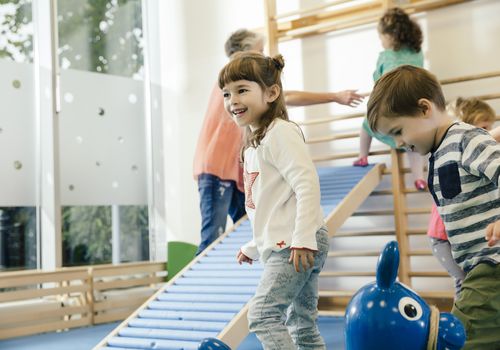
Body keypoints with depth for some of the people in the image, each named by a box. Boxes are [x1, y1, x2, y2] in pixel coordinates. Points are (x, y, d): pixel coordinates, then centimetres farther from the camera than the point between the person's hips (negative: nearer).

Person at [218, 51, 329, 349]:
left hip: (296, 245, -10)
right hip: (280, 246, 10)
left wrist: (302, 239, -25)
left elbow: (307, 185, -20)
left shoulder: (281, 132, -10)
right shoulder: (254, 142, 19)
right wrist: (254, 247, 25)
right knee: (302, 325, 13)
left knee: (263, 314, -13)